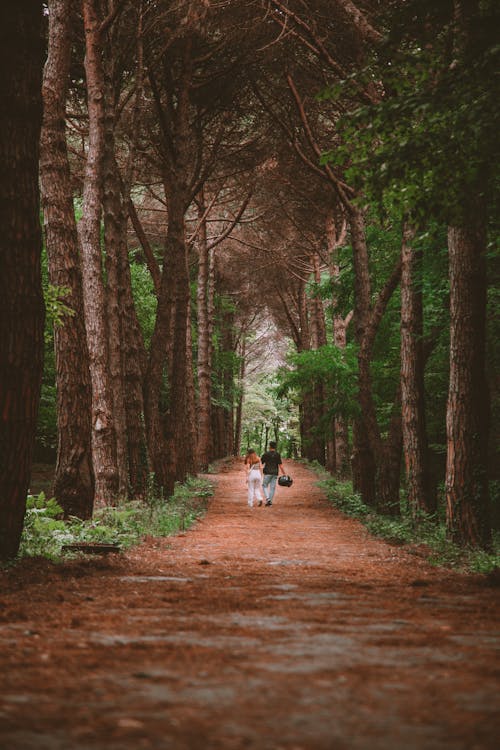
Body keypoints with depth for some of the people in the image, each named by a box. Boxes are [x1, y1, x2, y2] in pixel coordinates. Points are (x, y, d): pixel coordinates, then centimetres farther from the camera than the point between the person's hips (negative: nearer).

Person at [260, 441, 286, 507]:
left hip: (268, 473, -2)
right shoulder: (277, 455, 0)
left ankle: (267, 498, -10)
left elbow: (261, 463, -2)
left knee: (265, 486, 10)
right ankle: (270, 501, 6)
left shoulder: (266, 454, -5)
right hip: (275, 474, 2)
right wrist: (284, 474, 4)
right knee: (272, 487, 7)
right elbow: (280, 465, -3)